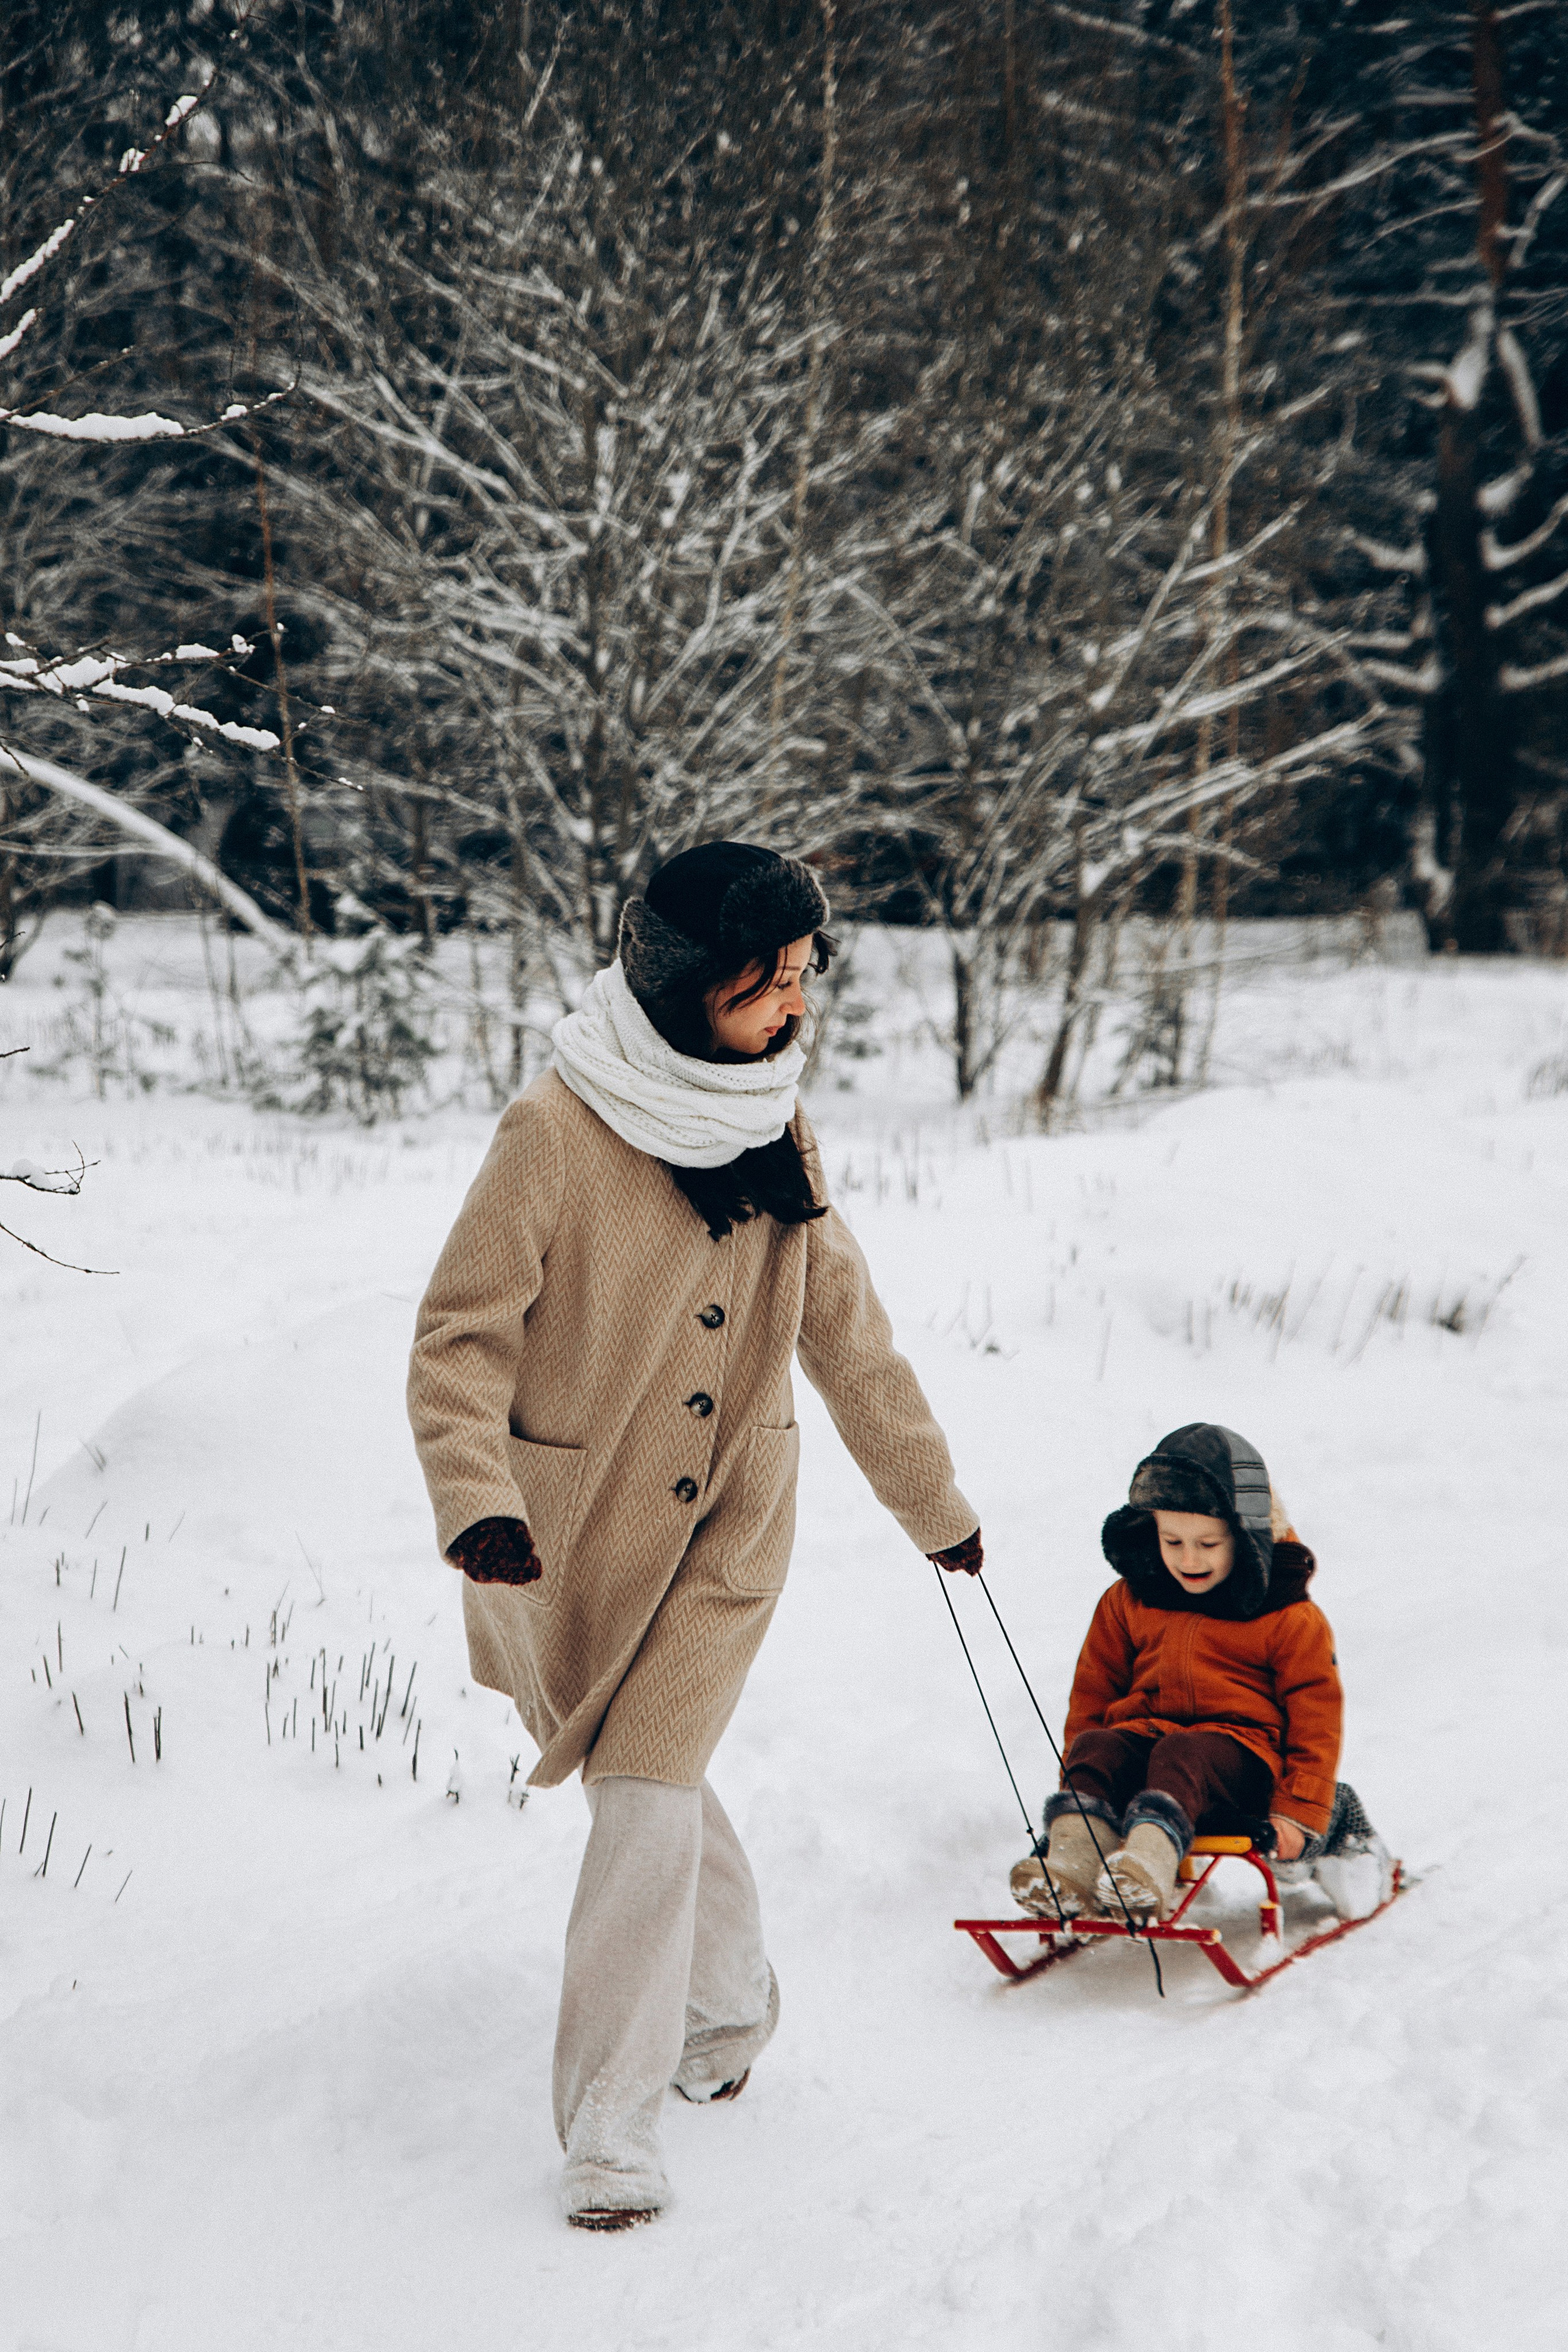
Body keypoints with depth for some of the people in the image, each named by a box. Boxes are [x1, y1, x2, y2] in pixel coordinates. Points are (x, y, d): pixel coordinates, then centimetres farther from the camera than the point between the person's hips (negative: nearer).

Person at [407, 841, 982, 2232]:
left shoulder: (778, 1132, 1)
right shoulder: (559, 1131, -16)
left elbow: (845, 1330, 12)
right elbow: (464, 1336, -15)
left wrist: (932, 1501, 20)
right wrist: (476, 1497, -31)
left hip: (724, 1540, 2)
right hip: (569, 1539, -2)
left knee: (648, 1812, -9)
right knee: (661, 1794, 12)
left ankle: (613, 2133, 0)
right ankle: (730, 2008, 40)